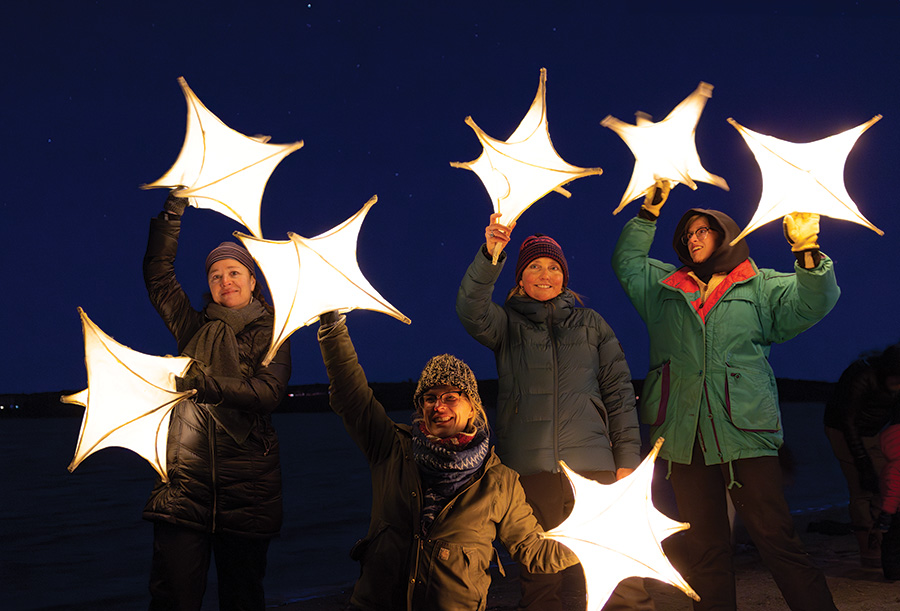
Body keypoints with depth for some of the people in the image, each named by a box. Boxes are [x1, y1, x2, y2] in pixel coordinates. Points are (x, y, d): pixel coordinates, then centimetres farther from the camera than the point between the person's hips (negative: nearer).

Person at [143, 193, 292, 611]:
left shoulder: (270, 334, 8)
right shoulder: (195, 328, 15)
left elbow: (268, 392, -9)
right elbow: (157, 273, 10)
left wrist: (204, 382, -21)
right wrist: (175, 206, 6)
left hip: (247, 489, -1)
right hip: (186, 481, 1)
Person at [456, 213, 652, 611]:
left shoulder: (591, 324, 17)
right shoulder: (508, 324, 13)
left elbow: (619, 392, 14)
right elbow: (472, 310, -9)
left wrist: (628, 459, 4)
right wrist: (490, 254, -25)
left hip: (593, 465, 1)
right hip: (529, 469, 0)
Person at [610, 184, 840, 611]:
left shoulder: (760, 287, 9)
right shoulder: (666, 287, 20)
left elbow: (814, 302, -4)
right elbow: (626, 261, 30)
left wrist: (807, 251, -22)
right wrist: (649, 212, 21)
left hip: (745, 432, -3)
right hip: (686, 438, 4)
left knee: (776, 539, -8)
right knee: (704, 548, 7)